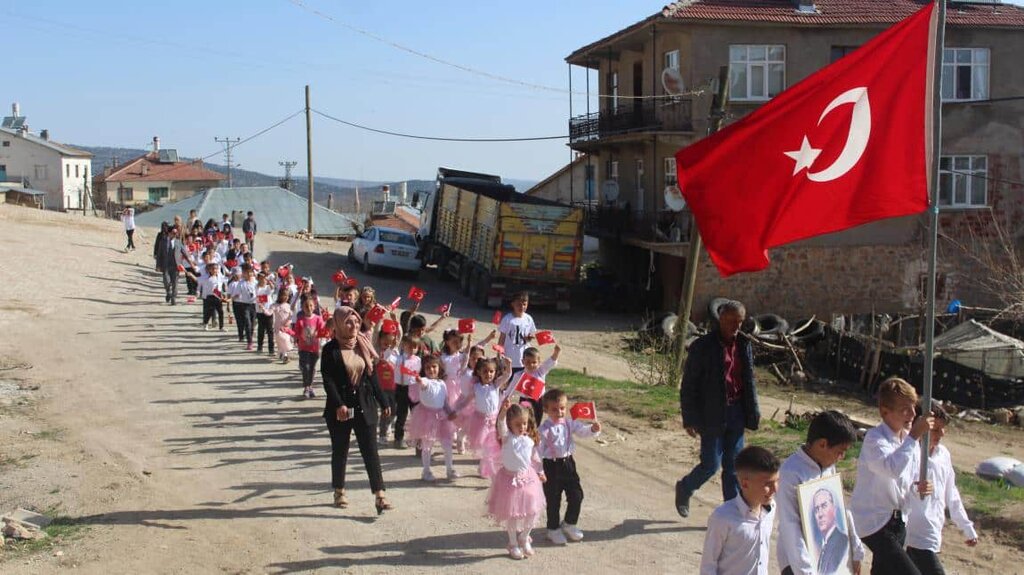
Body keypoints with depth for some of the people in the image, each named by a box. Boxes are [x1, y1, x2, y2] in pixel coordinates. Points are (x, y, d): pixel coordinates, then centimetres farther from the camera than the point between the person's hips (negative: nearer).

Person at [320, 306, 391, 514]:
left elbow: (372, 375, 11)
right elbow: (328, 380, -12)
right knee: (340, 450, 11)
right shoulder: (331, 349, -6)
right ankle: (339, 491, 27)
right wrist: (338, 404, -23)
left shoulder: (363, 345, 7)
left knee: (370, 450, -2)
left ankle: (379, 495, -6)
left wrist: (382, 401, 10)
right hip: (340, 408, -3)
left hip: (364, 406, 3)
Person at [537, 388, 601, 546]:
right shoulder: (544, 429, -14)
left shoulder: (570, 423, 0)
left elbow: (582, 430, -7)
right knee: (553, 499, 7)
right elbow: (539, 450, -11)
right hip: (552, 466, -5)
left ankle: (570, 524, 30)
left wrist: (593, 429, -29)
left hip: (568, 463, 5)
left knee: (576, 495, 9)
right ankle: (553, 529, 25)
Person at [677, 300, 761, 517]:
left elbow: (749, 381, 14)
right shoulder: (703, 346, -10)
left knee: (733, 466, 9)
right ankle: (684, 489, 28)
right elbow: (689, 385, -8)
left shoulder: (744, 345, 6)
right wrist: (690, 419, -11)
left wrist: (753, 413, 9)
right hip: (712, 415, -5)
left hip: (736, 414, 5)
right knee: (711, 464, 0)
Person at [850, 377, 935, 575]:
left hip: (897, 520, 8)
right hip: (873, 521, -8)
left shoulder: (909, 439, 6)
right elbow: (893, 468, -37)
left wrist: (919, 489, -6)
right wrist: (914, 437, -33)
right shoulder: (875, 438, -18)